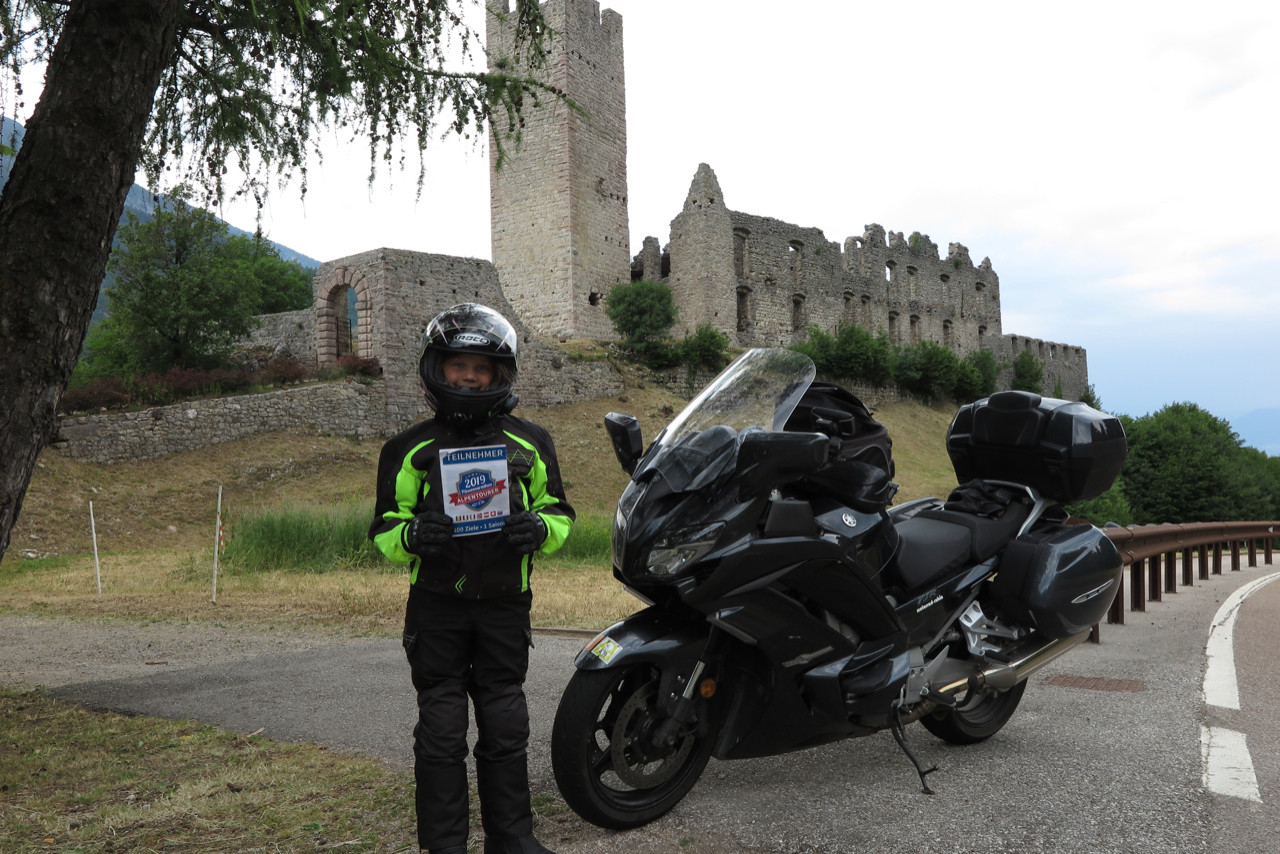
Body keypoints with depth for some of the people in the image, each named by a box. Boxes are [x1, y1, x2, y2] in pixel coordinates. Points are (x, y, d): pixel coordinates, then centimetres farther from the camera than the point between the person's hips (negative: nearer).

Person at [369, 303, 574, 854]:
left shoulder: (530, 443, 6)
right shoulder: (409, 449, 3)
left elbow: (560, 513, 13)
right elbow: (382, 529, 5)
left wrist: (541, 527, -11)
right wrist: (409, 534, -18)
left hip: (505, 606, 1)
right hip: (436, 607, -1)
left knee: (505, 727, 10)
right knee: (441, 731, 4)